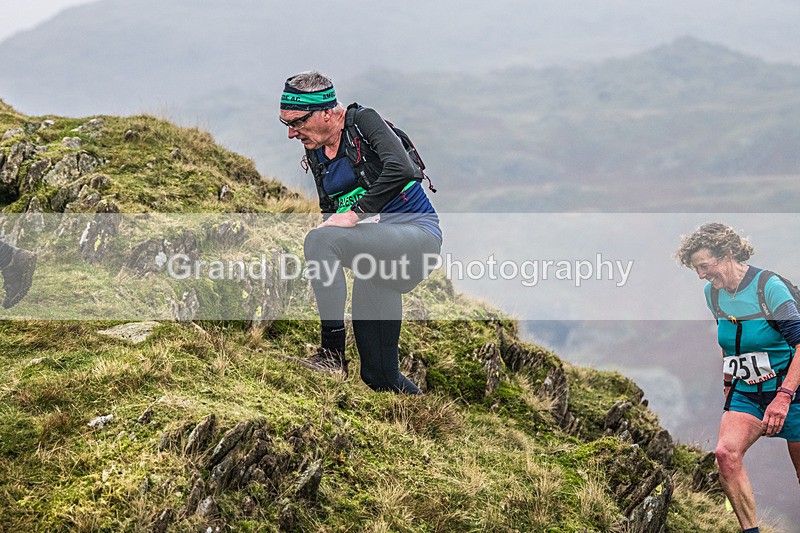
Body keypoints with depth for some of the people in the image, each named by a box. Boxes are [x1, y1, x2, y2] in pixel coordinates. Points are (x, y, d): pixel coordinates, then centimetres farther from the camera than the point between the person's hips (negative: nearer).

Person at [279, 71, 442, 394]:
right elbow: (330, 213, 16)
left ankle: (333, 352, -28)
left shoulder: (362, 122, -12)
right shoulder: (315, 153, 9)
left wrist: (356, 214, -28)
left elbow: (400, 169, -29)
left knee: (319, 240, -30)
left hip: (416, 231, -8)